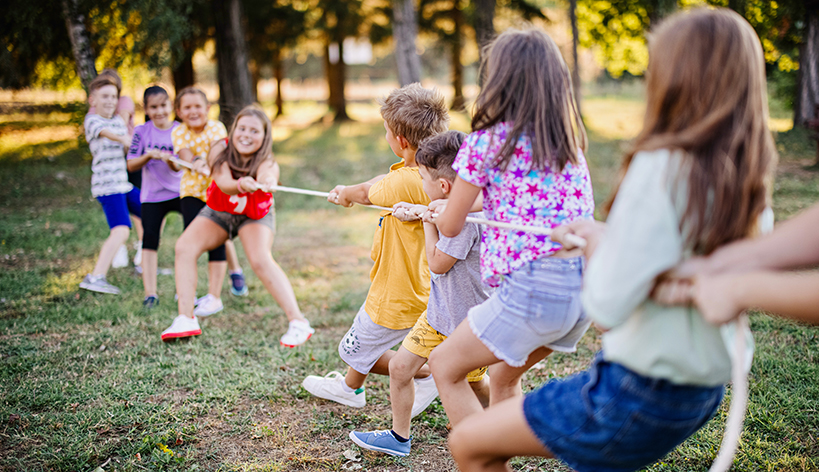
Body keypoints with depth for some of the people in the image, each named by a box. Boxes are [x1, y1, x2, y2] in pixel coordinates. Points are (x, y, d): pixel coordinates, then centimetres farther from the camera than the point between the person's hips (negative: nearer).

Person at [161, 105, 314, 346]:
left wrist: (267, 182, -78)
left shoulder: (267, 163, -28)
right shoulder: (220, 151, -24)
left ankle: (298, 322, -24)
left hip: (255, 217, -3)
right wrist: (240, 185, -65)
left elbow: (266, 176, -53)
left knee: (261, 259, -28)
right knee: (185, 247, -17)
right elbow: (223, 182, -42)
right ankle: (186, 319, -12)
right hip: (218, 213, 3)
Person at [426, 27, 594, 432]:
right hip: (585, 283, 8)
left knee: (445, 367, 12)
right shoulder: (569, 138, 12)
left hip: (535, 286, -7)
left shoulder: (489, 140, -8)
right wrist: (458, 202, 37)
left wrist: (443, 210, 25)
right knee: (503, 376, 27)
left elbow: (450, 227, 1)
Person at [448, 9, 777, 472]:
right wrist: (604, 235, 12)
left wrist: (597, 241, -6)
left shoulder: (662, 166, -25)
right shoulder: (748, 177, -1)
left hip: (640, 394, -8)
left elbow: (607, 305, -25)